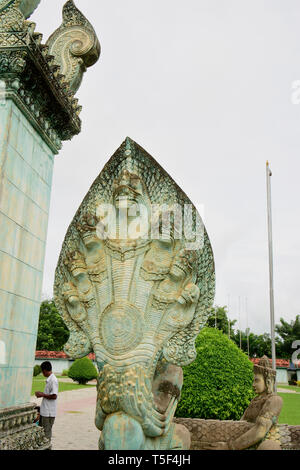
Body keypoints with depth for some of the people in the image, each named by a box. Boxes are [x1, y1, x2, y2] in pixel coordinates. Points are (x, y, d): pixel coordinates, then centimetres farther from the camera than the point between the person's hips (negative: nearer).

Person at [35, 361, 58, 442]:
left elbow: (54, 396, -23)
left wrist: (42, 395, -14)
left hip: (49, 412, -9)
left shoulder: (53, 380, -19)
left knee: (46, 432, 1)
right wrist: (42, 394, 9)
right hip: (44, 411, 9)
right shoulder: (49, 380, 11)